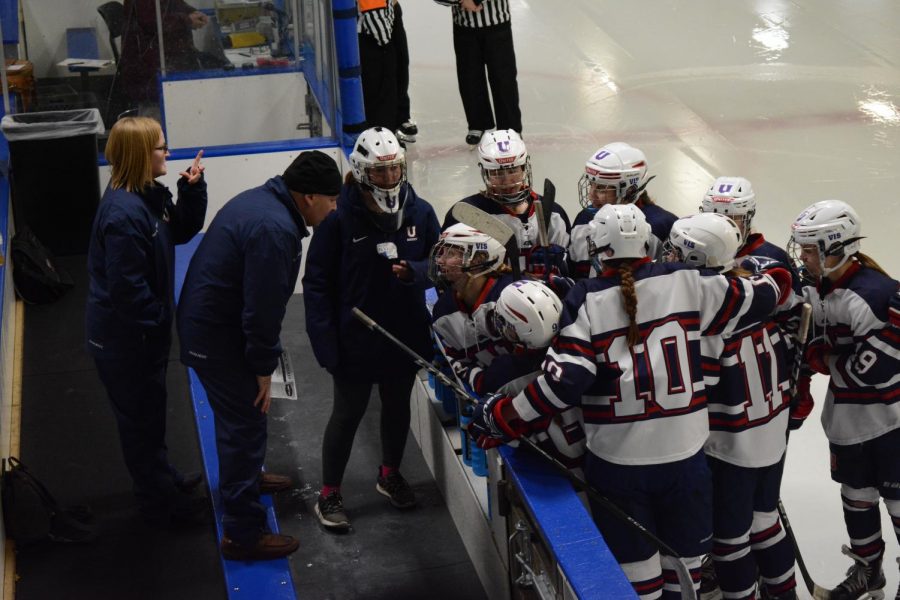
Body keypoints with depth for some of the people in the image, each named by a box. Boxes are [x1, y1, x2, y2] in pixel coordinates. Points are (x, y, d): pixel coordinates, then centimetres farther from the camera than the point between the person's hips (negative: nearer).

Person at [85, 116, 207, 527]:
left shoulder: (151, 195, -1)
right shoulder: (124, 214, -31)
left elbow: (183, 231, 11)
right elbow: (127, 287, -29)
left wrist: (192, 189, -5)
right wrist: (160, 322, -16)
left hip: (145, 330, 9)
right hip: (124, 338, -9)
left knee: (150, 411, 27)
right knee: (141, 416, 9)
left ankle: (160, 477, 47)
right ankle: (159, 504, 25)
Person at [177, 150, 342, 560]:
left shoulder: (260, 200, 6)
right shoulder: (274, 230, -28)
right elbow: (262, 307, -26)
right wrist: (264, 368, -16)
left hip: (204, 321, 10)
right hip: (217, 338, -10)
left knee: (239, 414, 29)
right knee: (246, 421, -1)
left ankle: (246, 476, 53)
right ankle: (243, 534, 7)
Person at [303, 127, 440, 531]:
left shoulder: (420, 213, -7)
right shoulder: (340, 217, -18)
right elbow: (317, 282, -14)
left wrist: (414, 271, -22)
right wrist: (325, 342, -17)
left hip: (406, 333, 4)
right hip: (355, 340, -4)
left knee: (398, 406, 21)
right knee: (348, 413, 8)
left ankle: (390, 474, 45)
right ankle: (329, 494, 25)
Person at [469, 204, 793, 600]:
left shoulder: (585, 299, -8)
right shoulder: (687, 283, -3)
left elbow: (563, 383, -16)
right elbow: (760, 297, 7)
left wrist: (497, 419, -6)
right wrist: (776, 278, 30)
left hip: (616, 464, -1)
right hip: (683, 455, 1)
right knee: (683, 567, 16)